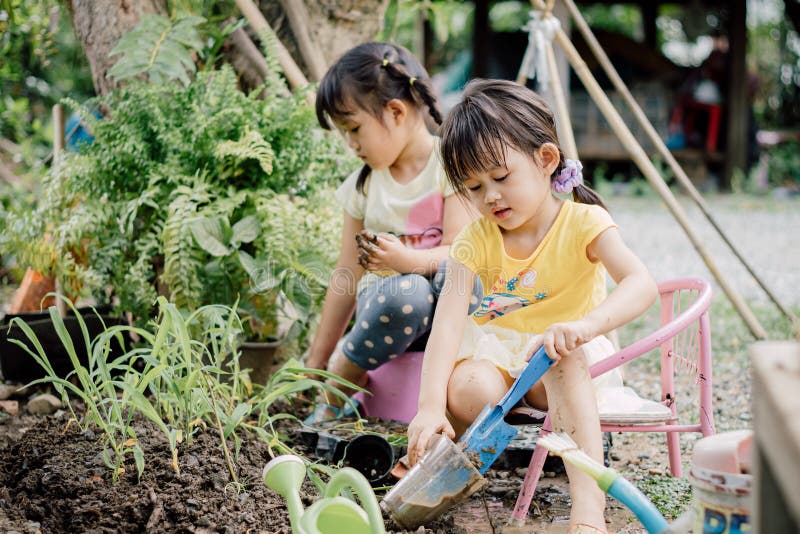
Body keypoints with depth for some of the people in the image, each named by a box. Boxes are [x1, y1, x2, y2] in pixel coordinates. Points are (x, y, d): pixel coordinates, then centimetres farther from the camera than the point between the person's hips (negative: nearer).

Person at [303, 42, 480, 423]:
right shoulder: (364, 185, 11)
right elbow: (348, 276, 13)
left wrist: (407, 259, -34)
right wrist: (317, 360, 14)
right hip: (383, 301, 3)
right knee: (405, 292, -36)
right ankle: (335, 395, -17)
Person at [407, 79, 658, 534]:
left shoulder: (584, 223, -13)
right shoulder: (476, 240, -6)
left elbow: (642, 284, -29)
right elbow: (449, 320, -19)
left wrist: (584, 326, -48)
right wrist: (430, 406, -33)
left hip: (570, 356, -2)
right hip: (496, 354, 2)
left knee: (564, 364, -38)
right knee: (466, 392, -32)